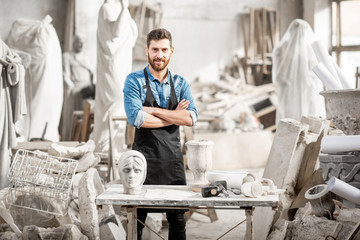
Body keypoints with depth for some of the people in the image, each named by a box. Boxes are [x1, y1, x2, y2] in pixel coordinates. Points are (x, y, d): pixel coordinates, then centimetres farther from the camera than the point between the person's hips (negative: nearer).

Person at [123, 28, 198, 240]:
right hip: (144, 157, -3)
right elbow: (136, 118, -18)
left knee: (178, 218, 10)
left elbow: (191, 118, -9)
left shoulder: (181, 84, 7)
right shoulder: (134, 81, -3)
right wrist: (174, 116, -10)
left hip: (173, 158, 3)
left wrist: (155, 111, -14)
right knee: (137, 218, 4)